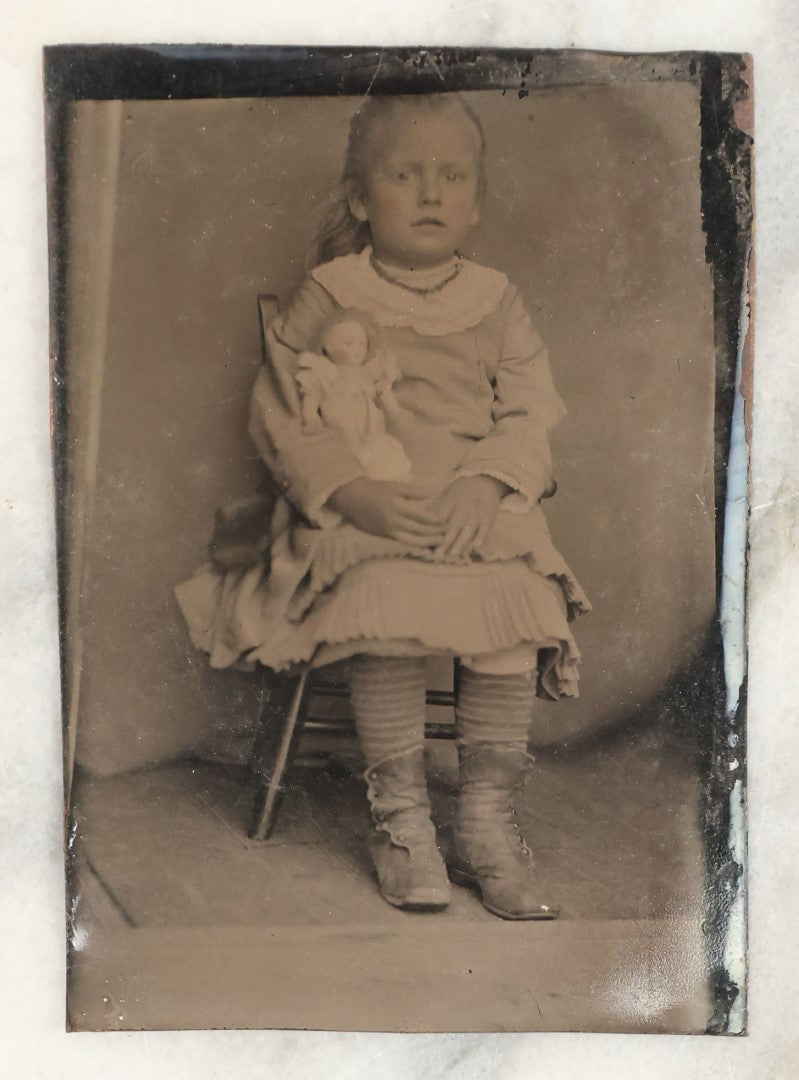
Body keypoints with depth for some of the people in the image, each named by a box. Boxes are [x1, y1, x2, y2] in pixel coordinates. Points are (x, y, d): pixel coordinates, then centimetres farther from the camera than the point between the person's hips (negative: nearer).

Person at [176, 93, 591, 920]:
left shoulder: (495, 303, 12)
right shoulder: (326, 299, 5)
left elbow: (532, 411, 8)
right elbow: (281, 414, 1)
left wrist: (484, 485, -13)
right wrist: (355, 493, -15)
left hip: (479, 512, 3)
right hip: (357, 514, -2)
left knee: (514, 610, -26)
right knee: (391, 612, -32)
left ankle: (487, 822, -8)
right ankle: (398, 815, -11)